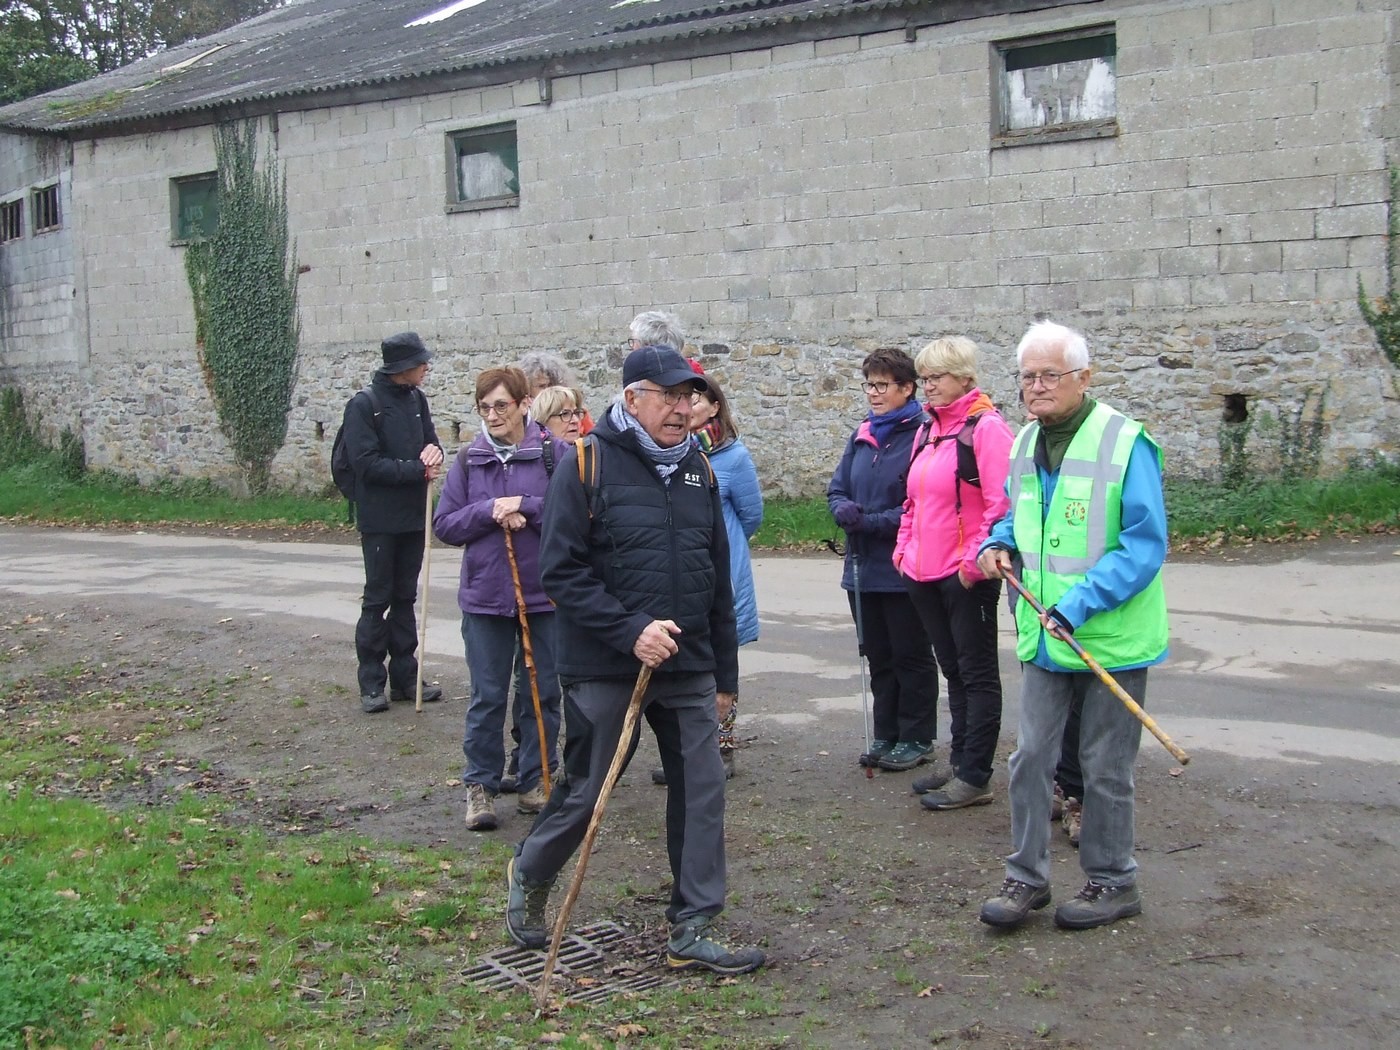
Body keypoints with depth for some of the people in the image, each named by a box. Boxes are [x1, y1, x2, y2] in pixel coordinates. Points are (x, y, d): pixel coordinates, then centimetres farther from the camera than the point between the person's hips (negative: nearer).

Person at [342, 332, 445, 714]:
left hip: (413, 516, 6)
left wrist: (434, 450, -10)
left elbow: (430, 441, 14)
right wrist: (418, 469, -17)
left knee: (405, 598, 12)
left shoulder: (416, 400, 6)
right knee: (377, 600, 1)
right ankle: (371, 683, 10)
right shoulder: (363, 405, -12)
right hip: (380, 520, -6)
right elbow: (367, 464, -18)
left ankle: (404, 677, 20)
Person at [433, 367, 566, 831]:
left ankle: (536, 782, 25)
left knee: (543, 693, 10)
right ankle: (480, 786, 19)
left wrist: (526, 507, -19)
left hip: (545, 594, -1)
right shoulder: (469, 459, 3)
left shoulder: (555, 453, -5)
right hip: (485, 596, 1)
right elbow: (445, 525, 3)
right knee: (487, 697, 8)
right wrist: (489, 511, -13)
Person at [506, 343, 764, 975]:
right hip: (604, 667, -5)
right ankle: (529, 877, 35)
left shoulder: (697, 469, 9)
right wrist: (631, 630, -22)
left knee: (702, 791, 3)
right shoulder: (588, 462, -9)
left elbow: (718, 576, 15)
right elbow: (561, 570, -13)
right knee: (585, 791, 6)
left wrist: (724, 672, 14)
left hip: (688, 668, 5)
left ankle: (692, 931, 16)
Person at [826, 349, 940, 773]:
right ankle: (886, 735, 26)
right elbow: (837, 489, 14)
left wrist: (873, 522, -19)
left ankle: (916, 738, 19)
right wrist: (844, 510, -8)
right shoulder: (862, 436, 10)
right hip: (862, 567, 7)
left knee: (911, 655, 7)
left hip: (904, 569, -7)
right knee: (878, 656, 15)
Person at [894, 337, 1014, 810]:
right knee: (953, 670, 16)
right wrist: (904, 549, 13)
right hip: (925, 574, 8)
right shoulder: (929, 429, 14)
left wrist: (974, 561, -19)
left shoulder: (986, 427, -12)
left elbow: (1000, 503, -19)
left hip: (967, 576, -8)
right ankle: (960, 764, 26)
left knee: (976, 673, 1)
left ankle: (975, 778, 8)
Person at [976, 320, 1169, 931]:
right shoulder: (1024, 445, 7)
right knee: (1030, 756, 7)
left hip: (1111, 637, -6)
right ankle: (1026, 877, 20)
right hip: (1045, 637, 6)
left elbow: (1146, 543, -18)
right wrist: (1000, 543, 2)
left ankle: (1112, 882, 24)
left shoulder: (1125, 444, -15)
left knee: (1105, 767, 7)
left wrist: (1077, 604, -24)